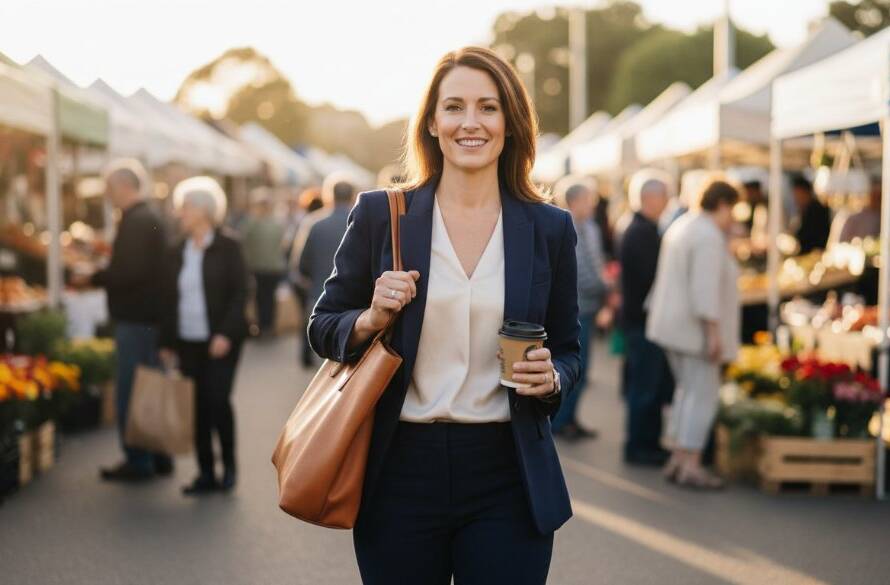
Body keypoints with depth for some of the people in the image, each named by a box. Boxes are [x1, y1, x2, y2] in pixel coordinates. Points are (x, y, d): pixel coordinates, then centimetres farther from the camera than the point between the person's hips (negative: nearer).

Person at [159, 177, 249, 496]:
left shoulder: (227, 247, -3)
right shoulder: (178, 252, 12)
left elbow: (239, 292, -8)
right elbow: (169, 299, 14)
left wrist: (226, 333, -17)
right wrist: (167, 343, 10)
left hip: (221, 340, -5)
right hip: (188, 341, 5)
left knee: (217, 399, -11)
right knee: (198, 407, 5)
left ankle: (229, 465, 9)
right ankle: (206, 474, 12)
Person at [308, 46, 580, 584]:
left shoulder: (550, 228, 3)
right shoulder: (379, 215, 1)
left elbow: (568, 349, 11)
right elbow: (323, 328, 7)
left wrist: (552, 378, -10)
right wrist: (371, 319, -13)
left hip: (507, 480, 1)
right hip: (401, 473, 0)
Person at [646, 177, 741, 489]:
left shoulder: (681, 226, 15)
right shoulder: (709, 236, -17)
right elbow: (705, 289, -24)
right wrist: (713, 331, -23)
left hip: (673, 325, 10)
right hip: (695, 328, -10)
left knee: (687, 391, 17)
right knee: (703, 395, -5)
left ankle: (677, 459, 20)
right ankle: (690, 466, -4)